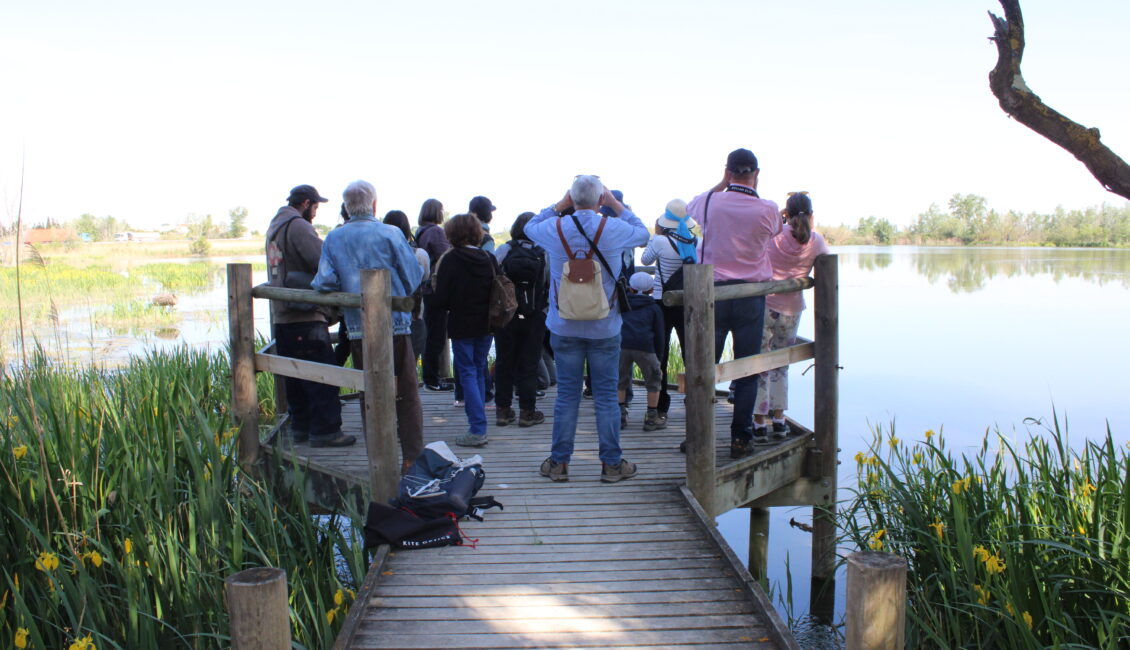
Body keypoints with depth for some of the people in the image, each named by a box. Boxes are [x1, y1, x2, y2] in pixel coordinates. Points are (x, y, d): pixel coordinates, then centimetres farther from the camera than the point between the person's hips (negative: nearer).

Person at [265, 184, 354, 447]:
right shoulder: (298, 226, -12)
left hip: (281, 315, 10)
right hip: (305, 316, -9)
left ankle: (300, 426, 22)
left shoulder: (275, 226, 18)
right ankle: (325, 431, -3)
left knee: (296, 376, 15)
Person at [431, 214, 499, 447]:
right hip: (485, 325, 5)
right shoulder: (490, 259, -1)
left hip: (461, 327, -5)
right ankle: (477, 425, 25)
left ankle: (478, 430, -6)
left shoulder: (450, 260, -13)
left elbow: (441, 301, -14)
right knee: (479, 372, 17)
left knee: (468, 374, 0)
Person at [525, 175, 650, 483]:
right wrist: (615, 204, 14)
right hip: (605, 328, -1)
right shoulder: (614, 229, -9)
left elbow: (530, 227, 19)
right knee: (606, 395, 6)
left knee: (566, 394, 9)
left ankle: (559, 462, 15)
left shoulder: (554, 229, -5)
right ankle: (611, 463, 13)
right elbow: (643, 233, 13)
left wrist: (560, 205, 15)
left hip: (564, 327, 1)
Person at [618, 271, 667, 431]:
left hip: (621, 344, 2)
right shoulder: (654, 308, 18)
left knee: (621, 380, 19)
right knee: (653, 381, 13)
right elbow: (659, 335, 14)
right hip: (644, 346, -2)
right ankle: (651, 418, 14)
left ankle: (620, 416, 18)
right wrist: (658, 356, 22)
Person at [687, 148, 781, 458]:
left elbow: (689, 209, 19)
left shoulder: (710, 202, -4)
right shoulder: (767, 209, -5)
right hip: (751, 296, -1)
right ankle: (740, 437, 9)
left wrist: (721, 185, 21)